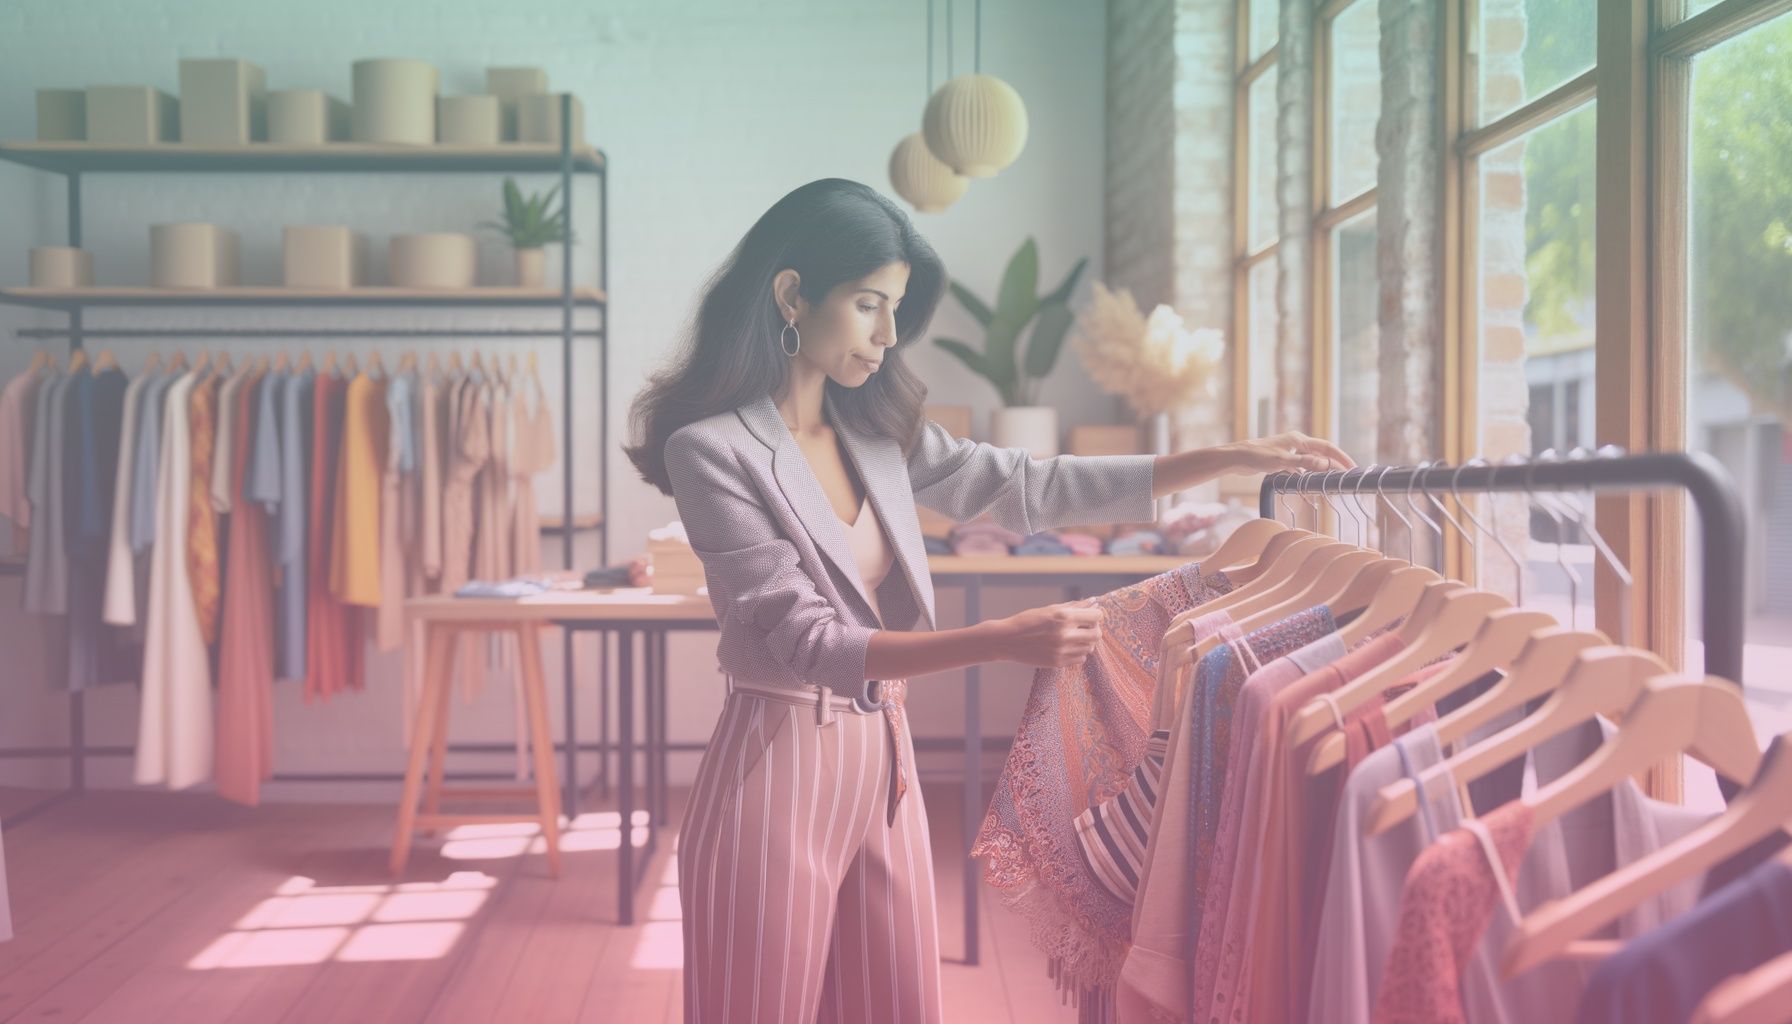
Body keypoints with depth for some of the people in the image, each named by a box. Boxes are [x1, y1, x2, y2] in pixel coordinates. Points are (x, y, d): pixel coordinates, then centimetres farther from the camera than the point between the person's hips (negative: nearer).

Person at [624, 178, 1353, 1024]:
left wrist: (1230, 459, 7)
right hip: (778, 766, -6)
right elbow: (804, 639, -19)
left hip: (885, 764, 6)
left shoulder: (878, 432, 8)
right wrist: (1004, 641, -28)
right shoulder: (710, 448, -13)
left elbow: (1027, 489, 11)